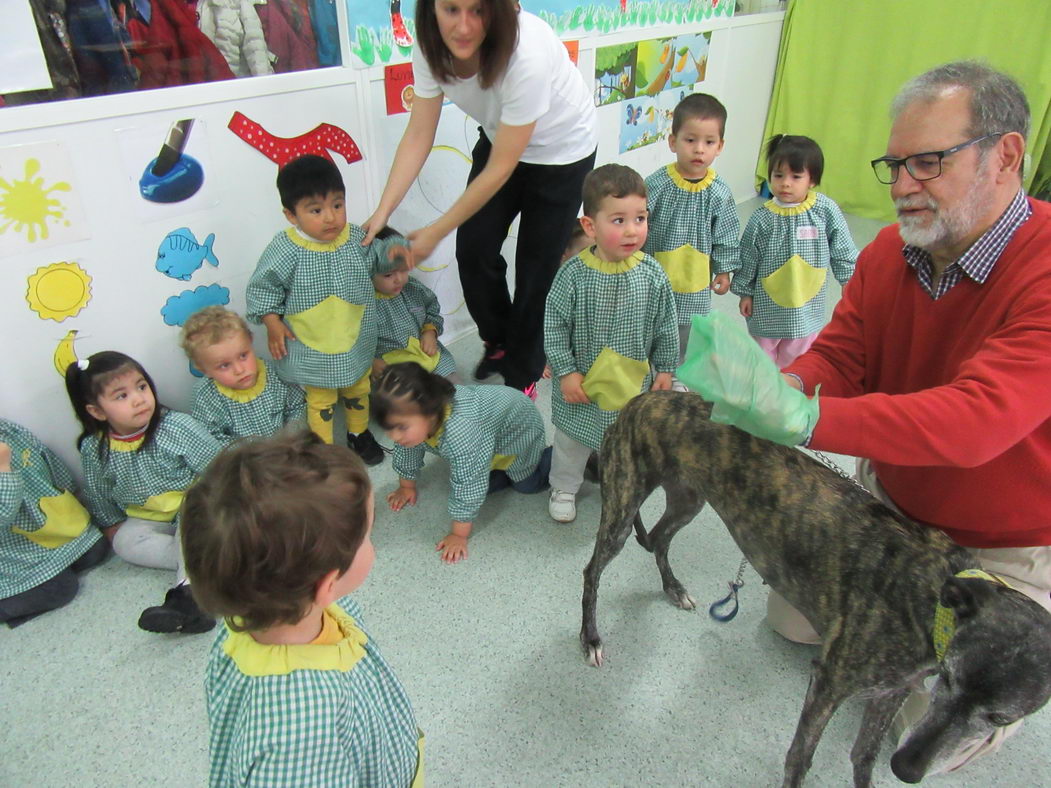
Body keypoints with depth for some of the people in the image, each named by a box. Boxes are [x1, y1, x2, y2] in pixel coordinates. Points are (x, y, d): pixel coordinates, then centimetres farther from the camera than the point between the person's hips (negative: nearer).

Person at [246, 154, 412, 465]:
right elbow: (262, 287, -9)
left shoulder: (356, 238, -12)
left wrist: (393, 248, -12)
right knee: (321, 402, 16)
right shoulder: (285, 251, -21)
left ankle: (359, 433, 51)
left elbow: (376, 258, 8)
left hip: (357, 343, 4)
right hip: (312, 350, -3)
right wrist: (272, 323, -14)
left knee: (358, 391, 25)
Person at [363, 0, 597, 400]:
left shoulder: (526, 56, -37)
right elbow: (418, 136, -14)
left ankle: (523, 374, 22)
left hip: (560, 152, -5)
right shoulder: (431, 47, -20)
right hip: (497, 139, 5)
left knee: (536, 264, -1)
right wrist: (382, 212, -22)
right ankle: (499, 341, 29)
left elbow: (500, 170, -30)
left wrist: (435, 232, -24)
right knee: (474, 250, 0)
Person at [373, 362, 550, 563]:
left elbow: (467, 487, -38)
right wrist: (407, 487, 10)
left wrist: (459, 535, -27)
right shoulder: (415, 417, -27)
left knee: (528, 484, 9)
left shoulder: (460, 434, -50)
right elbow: (406, 451, -4)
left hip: (519, 426, -6)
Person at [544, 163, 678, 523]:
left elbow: (666, 327, -2)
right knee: (572, 440, 19)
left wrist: (665, 369, 2)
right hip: (583, 384, -2)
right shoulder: (574, 274, -21)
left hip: (634, 382, 2)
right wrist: (565, 371, -14)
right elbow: (554, 325, -13)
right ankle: (564, 487, 44)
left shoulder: (653, 274, -14)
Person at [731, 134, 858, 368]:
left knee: (796, 358, 14)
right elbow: (748, 258, -2)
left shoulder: (826, 210, -12)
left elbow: (843, 251, -1)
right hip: (767, 305, 0)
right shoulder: (762, 218, -12)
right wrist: (745, 293, 3)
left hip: (807, 304, 0)